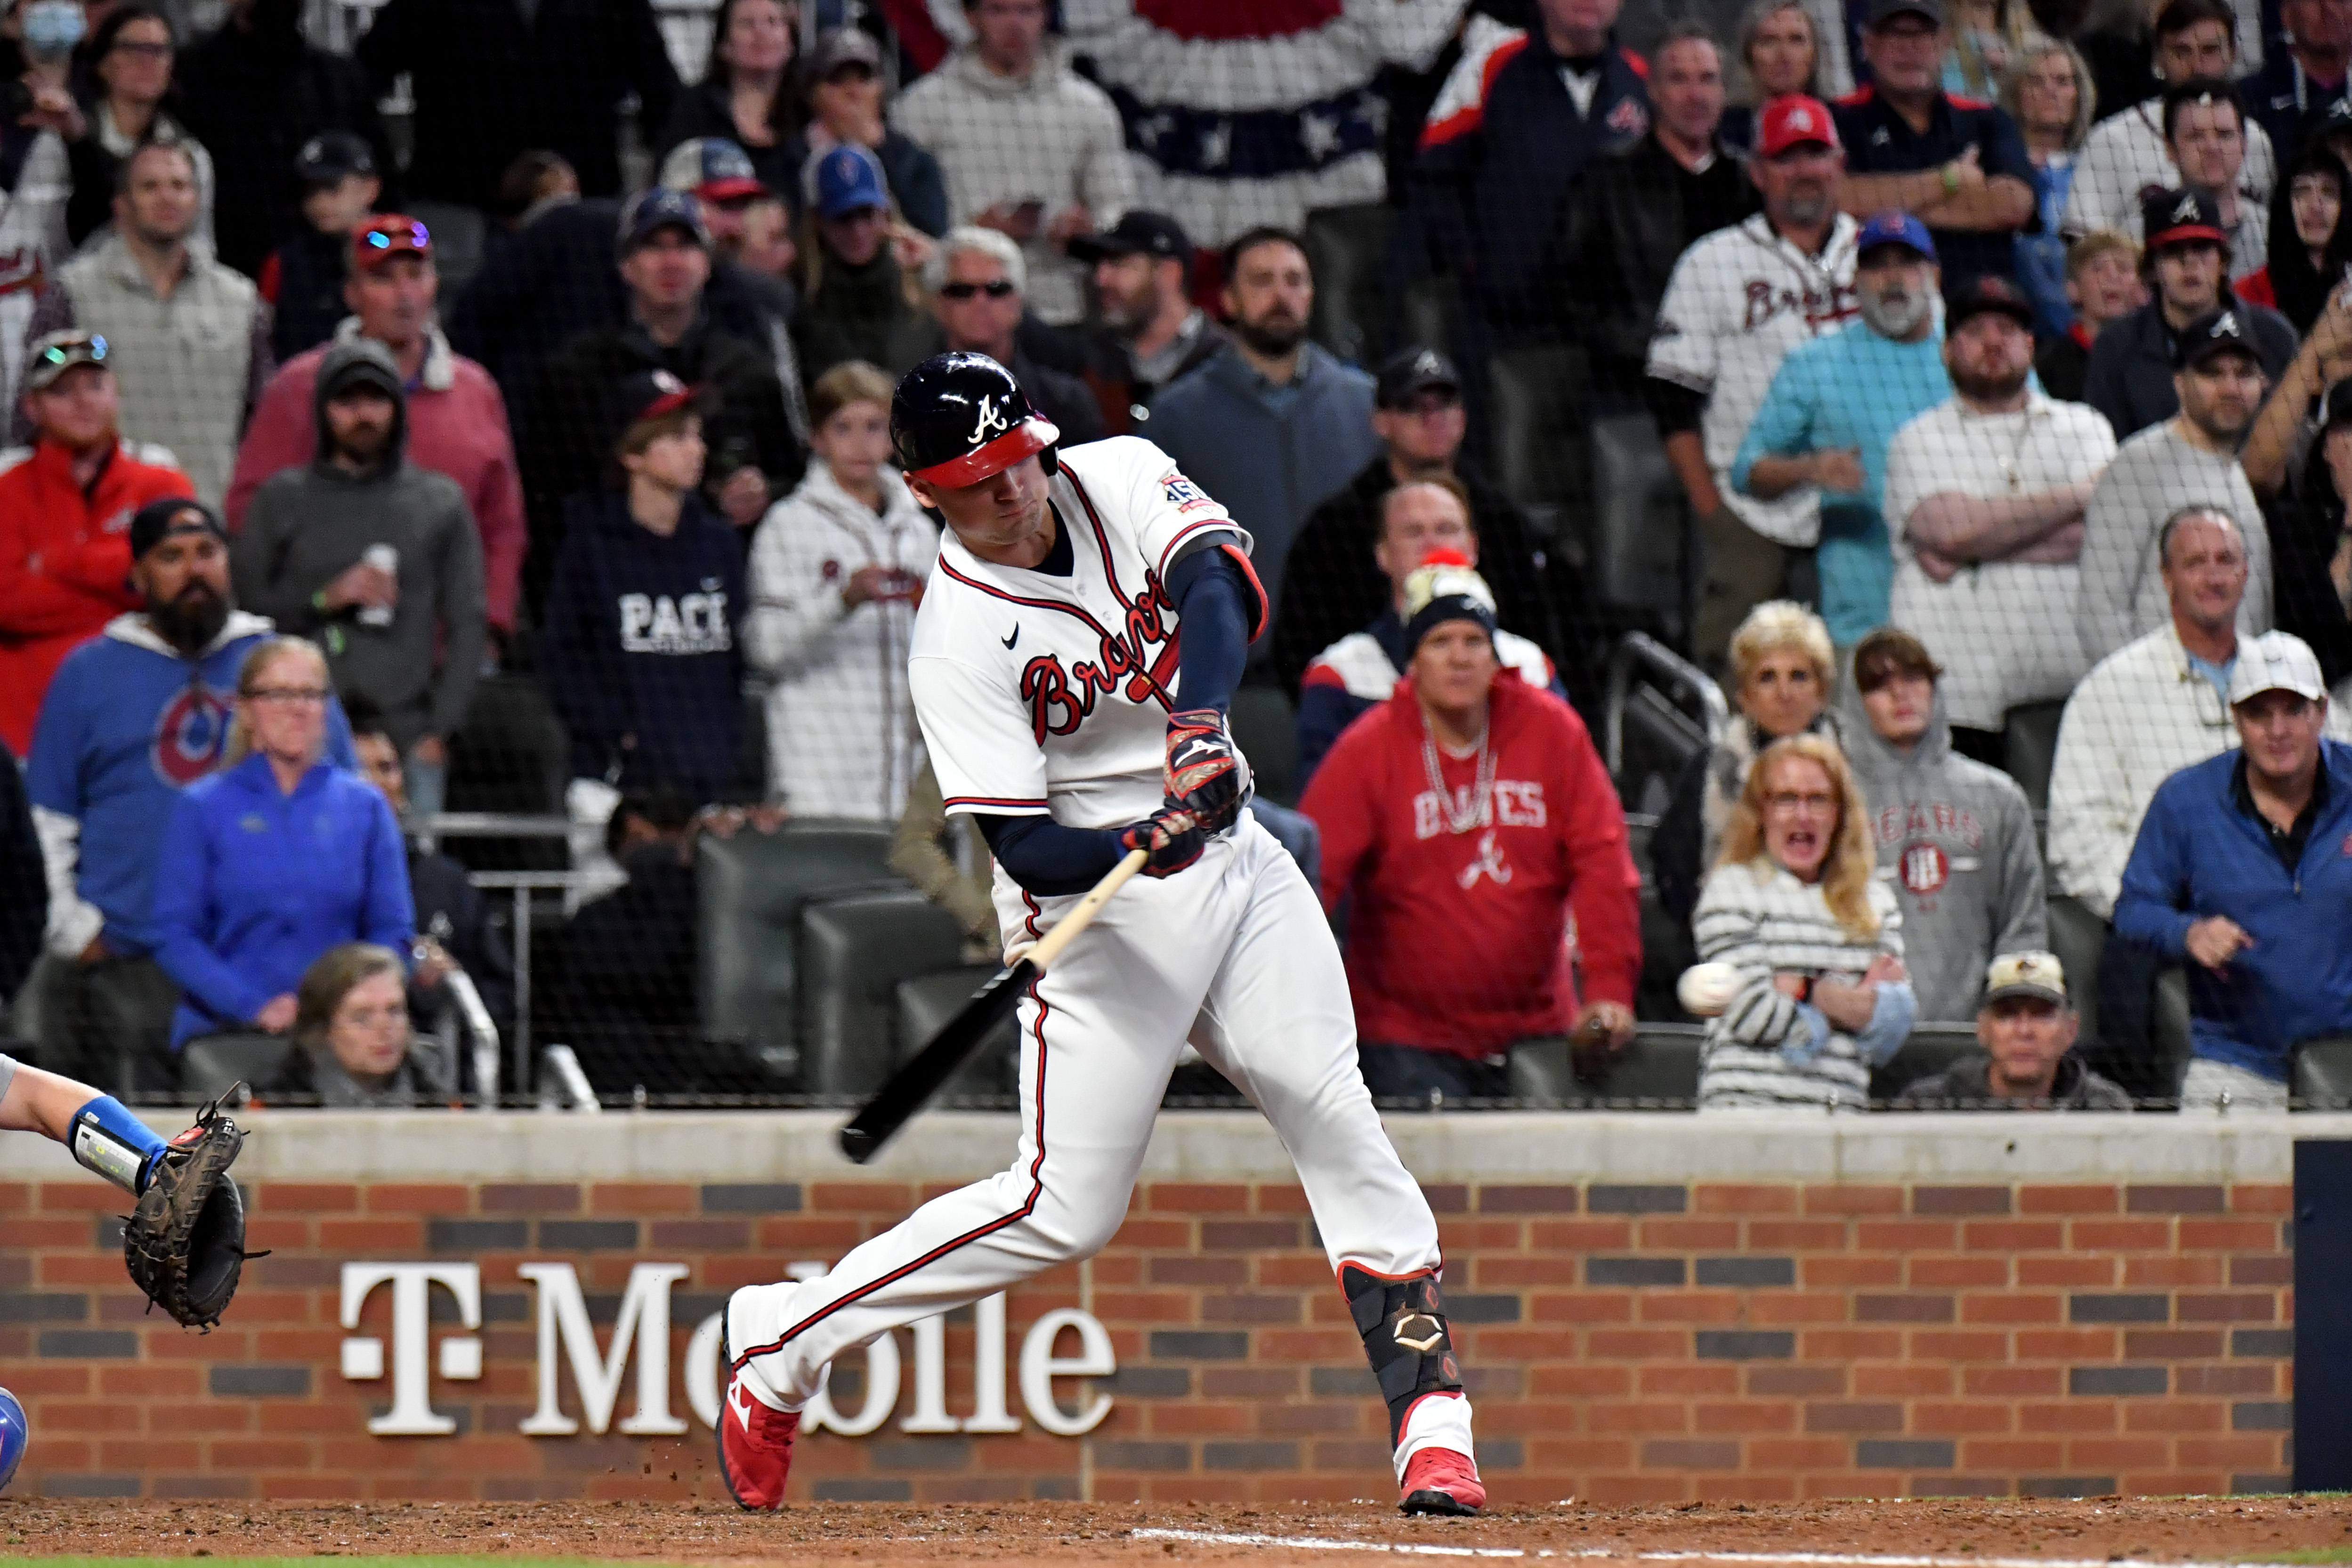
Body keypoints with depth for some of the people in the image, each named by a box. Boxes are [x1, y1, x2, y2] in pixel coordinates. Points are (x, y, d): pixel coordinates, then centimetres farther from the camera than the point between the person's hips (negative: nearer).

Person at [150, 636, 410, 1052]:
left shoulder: (364, 807, 13)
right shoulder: (201, 808, 7)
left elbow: (392, 933, 11)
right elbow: (174, 936, 1)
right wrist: (254, 1007, -12)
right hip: (222, 1033, -1)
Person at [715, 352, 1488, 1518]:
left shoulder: (1122, 478, -4)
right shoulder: (959, 636, -17)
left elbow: (1221, 589, -22)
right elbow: (1024, 849, -19)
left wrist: (1195, 726, -40)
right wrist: (1146, 843, -38)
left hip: (1232, 855, 5)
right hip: (1097, 895, -5)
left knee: (1334, 1116, -8)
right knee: (1065, 1210, -7)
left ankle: (1431, 1420, -8)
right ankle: (782, 1341, 7)